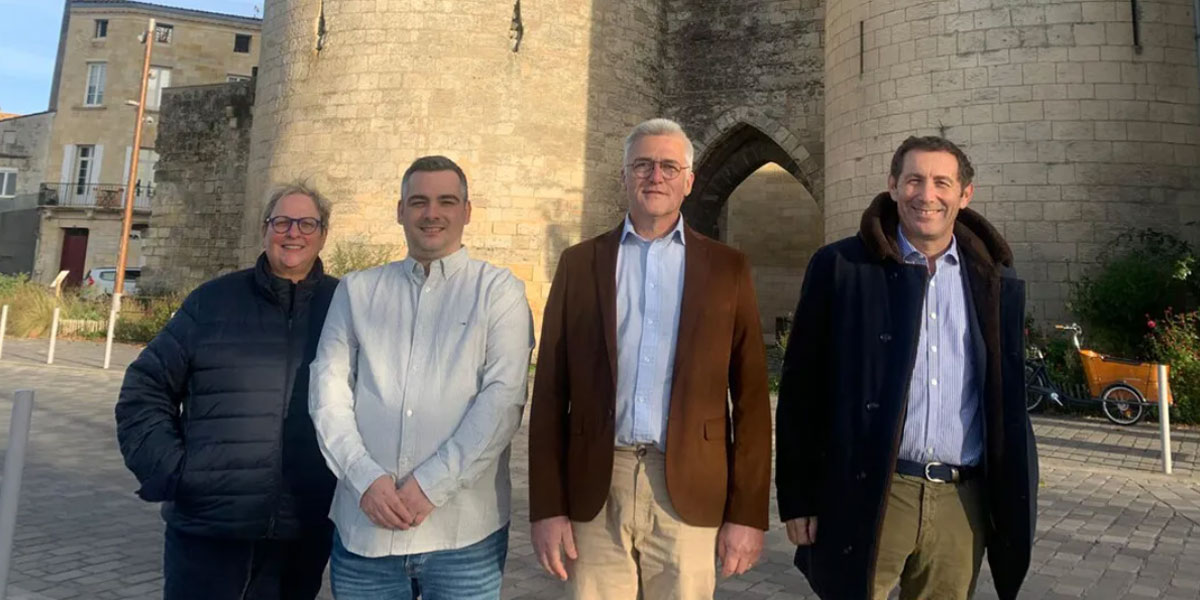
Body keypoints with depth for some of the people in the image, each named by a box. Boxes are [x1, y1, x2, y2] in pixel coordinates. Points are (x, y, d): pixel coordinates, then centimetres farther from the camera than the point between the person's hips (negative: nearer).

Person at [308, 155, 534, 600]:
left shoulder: (498, 291, 1)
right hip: (364, 527, 2)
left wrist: (430, 485, -14)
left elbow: (503, 399, -8)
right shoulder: (357, 291, 9)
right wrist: (365, 478, -10)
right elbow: (327, 393, 4)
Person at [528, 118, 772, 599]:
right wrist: (547, 506, -1)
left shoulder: (727, 267, 4)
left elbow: (750, 398, 2)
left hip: (689, 491, 0)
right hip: (594, 490, 1)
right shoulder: (579, 263, 5)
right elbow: (551, 393, 3)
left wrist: (747, 513, -2)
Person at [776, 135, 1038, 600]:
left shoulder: (996, 282, 7)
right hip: (866, 495, -3)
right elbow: (801, 390, -4)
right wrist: (797, 498, -5)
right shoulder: (840, 266, -4)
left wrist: (1012, 502, 11)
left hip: (962, 501, 4)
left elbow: (1009, 402, 13)